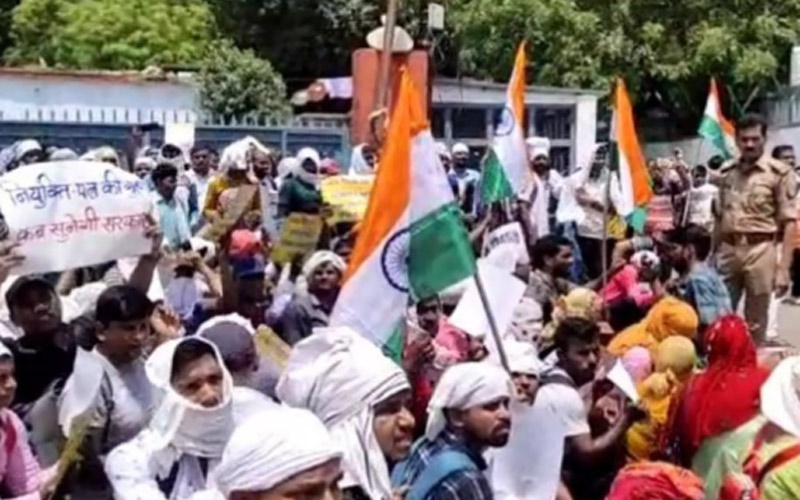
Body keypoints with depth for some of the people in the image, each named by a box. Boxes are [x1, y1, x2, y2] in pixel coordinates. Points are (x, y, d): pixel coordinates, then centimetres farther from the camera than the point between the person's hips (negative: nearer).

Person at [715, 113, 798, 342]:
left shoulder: (779, 172, -6)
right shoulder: (727, 172, 10)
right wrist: (712, 254, 15)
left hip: (760, 250, -4)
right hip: (728, 250, 4)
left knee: (755, 322, 6)